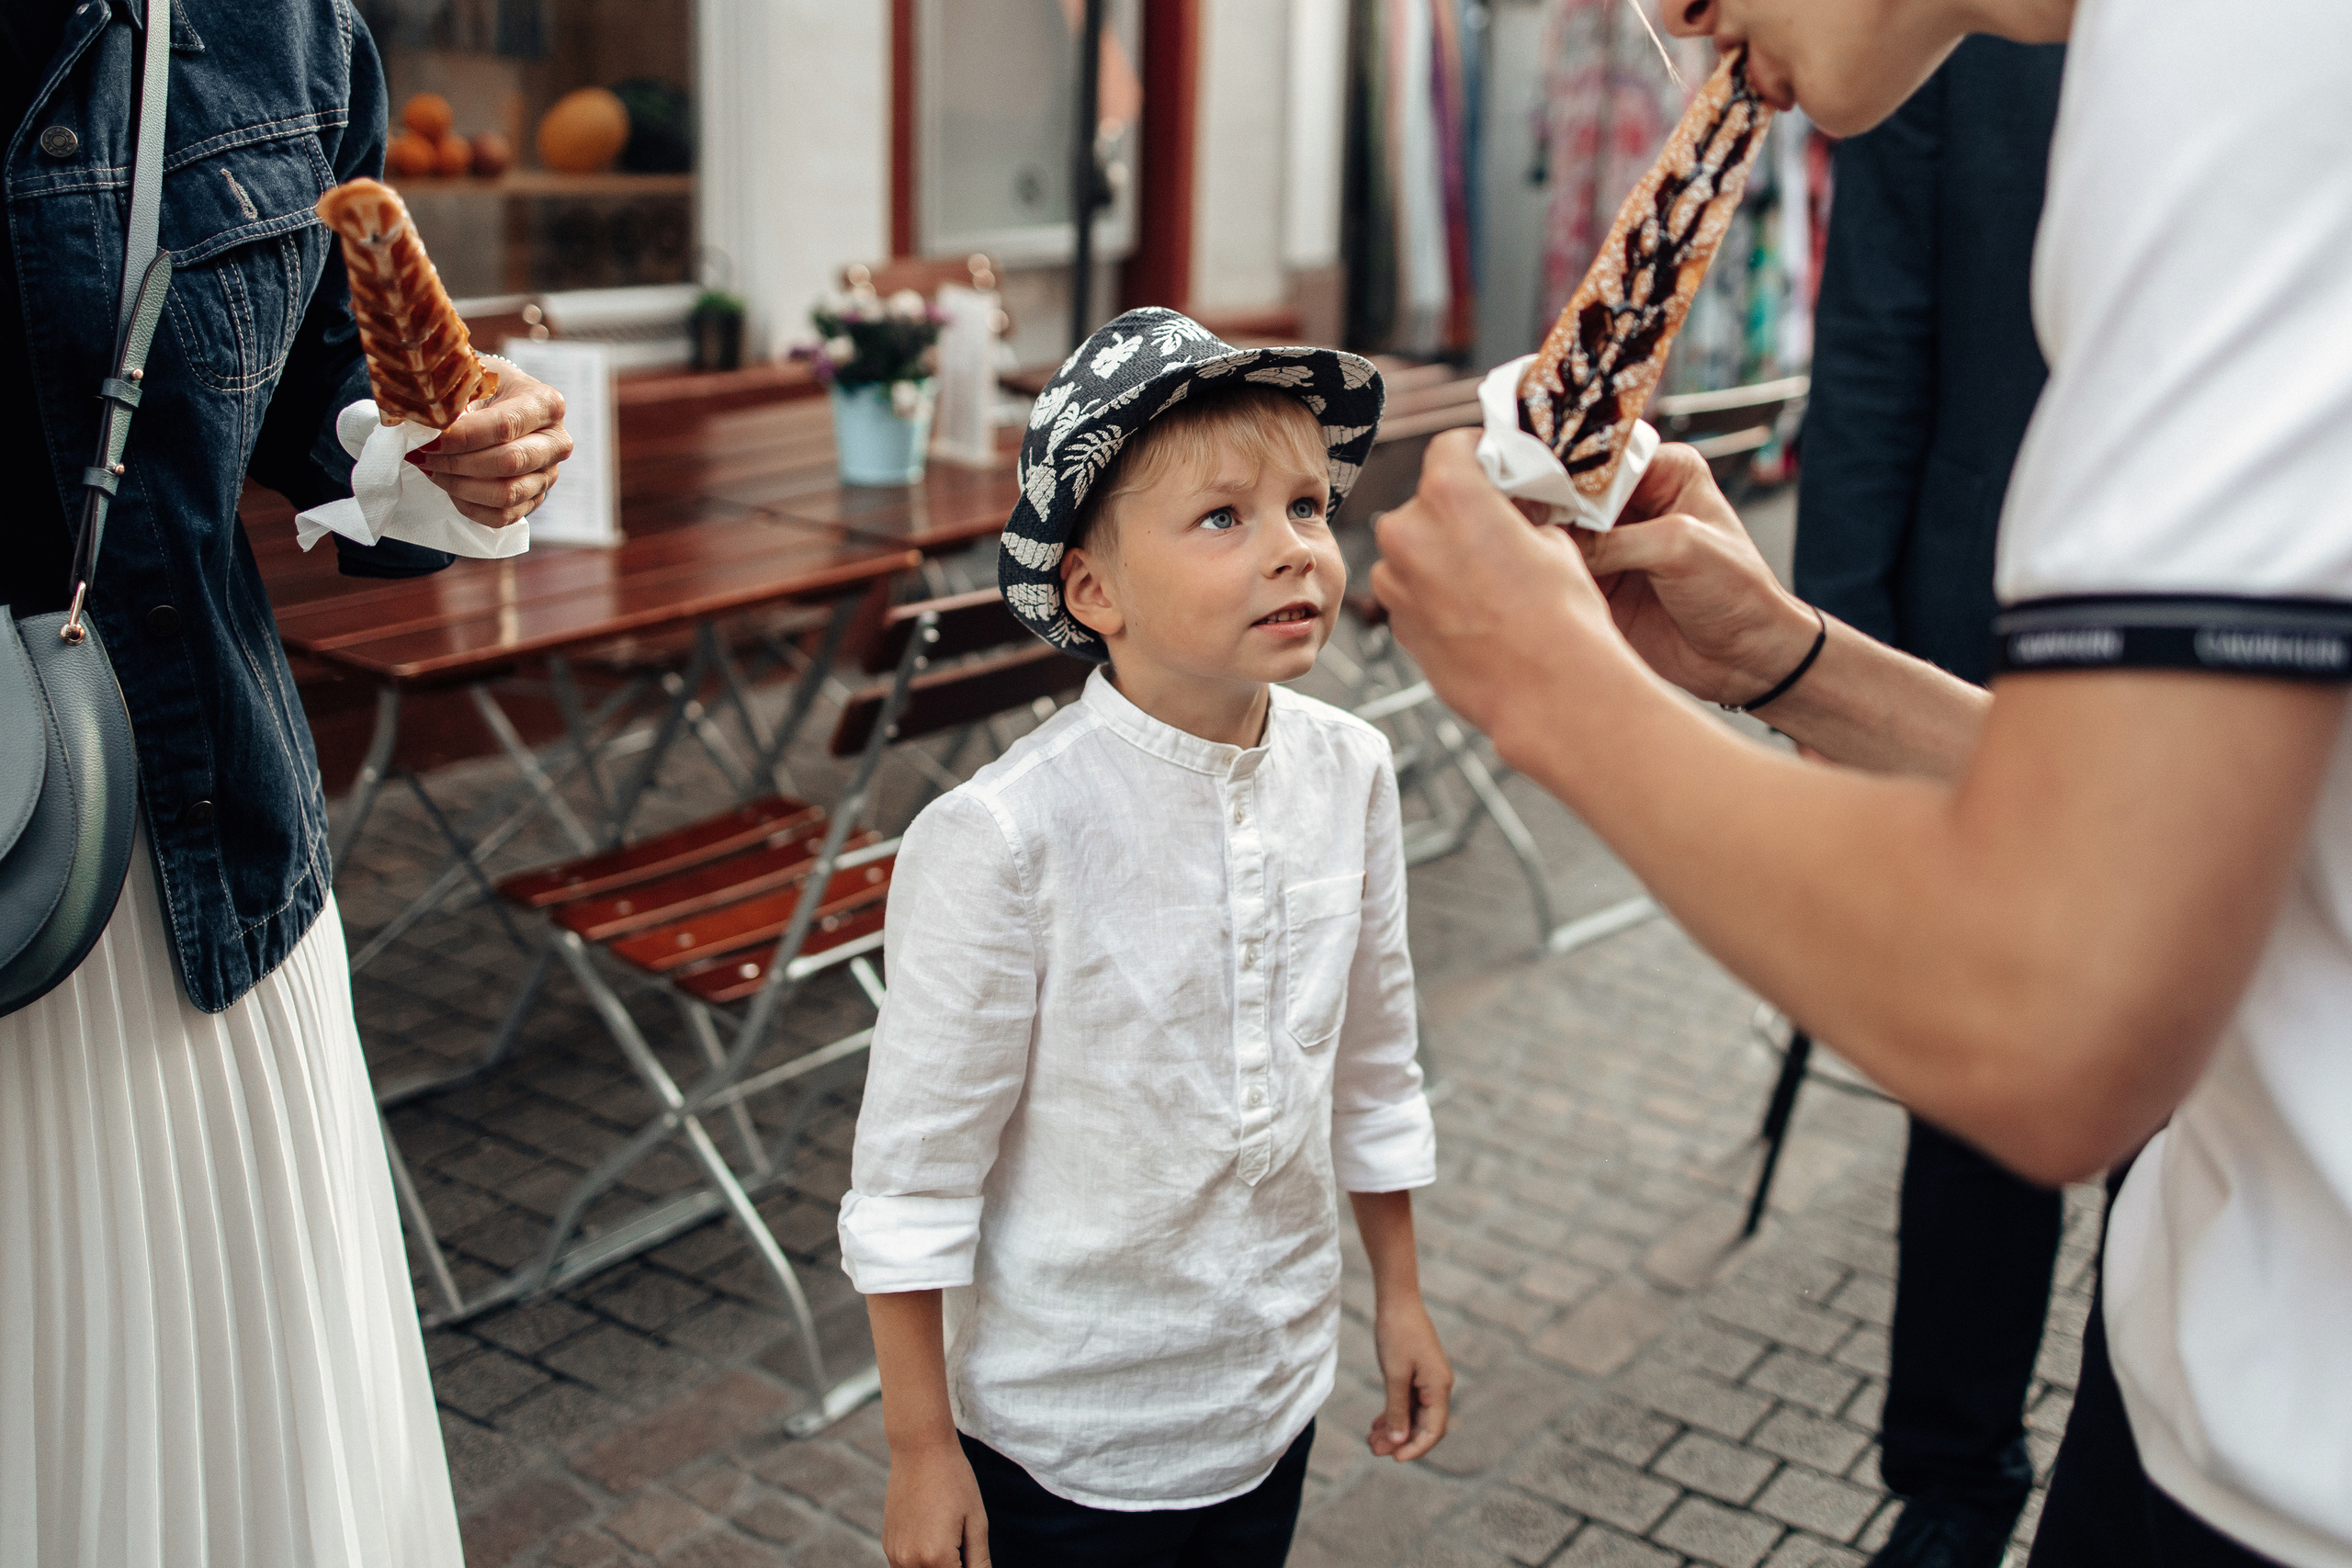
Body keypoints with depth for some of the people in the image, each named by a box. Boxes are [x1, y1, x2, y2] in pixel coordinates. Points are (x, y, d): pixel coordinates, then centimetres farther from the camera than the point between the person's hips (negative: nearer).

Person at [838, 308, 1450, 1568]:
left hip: (1277, 1392, 5)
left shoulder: (1349, 772, -8)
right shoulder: (1002, 838, -25)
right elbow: (914, 1167, -16)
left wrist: (1399, 1296, 13)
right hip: (1066, 1437, -4)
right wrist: (920, 1454, -9)